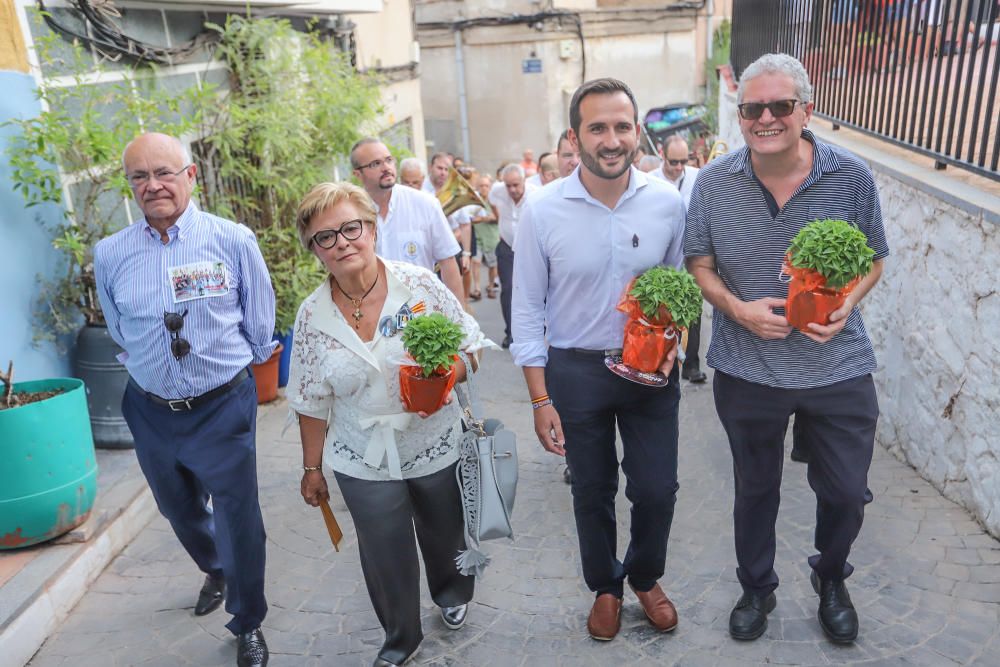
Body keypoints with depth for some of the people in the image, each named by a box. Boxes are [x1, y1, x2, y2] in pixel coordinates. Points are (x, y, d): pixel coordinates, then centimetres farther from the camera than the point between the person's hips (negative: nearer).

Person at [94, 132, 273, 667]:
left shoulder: (233, 240, -12)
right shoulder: (109, 254, -5)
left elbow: (260, 325, -1)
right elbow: (120, 333, 12)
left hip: (222, 407, -3)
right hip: (150, 410, 4)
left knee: (238, 519, 6)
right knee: (178, 511, 25)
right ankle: (215, 571, 58)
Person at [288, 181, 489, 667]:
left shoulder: (419, 284, -14)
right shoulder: (312, 316, -8)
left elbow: (470, 345, -5)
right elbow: (312, 403, 0)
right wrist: (312, 469, 5)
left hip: (437, 446, 0)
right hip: (365, 463, 1)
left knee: (445, 535, 22)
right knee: (385, 558, 12)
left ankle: (451, 593, 56)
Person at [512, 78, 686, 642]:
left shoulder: (668, 203, -6)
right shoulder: (543, 210, -12)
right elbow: (528, 310, -6)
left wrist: (673, 343, -12)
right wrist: (541, 399, -6)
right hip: (575, 371, -1)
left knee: (657, 489, 11)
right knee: (593, 492, 15)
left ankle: (645, 577, 42)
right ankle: (605, 587, 42)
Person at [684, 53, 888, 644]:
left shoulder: (852, 176, -7)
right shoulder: (714, 182, -7)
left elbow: (873, 260, 4)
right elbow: (699, 263, 1)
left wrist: (844, 307, -16)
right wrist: (738, 309, -17)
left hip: (839, 368, 1)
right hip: (748, 369, 0)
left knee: (846, 492, 13)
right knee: (756, 489, 17)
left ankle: (832, 579, 45)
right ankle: (757, 589, 42)